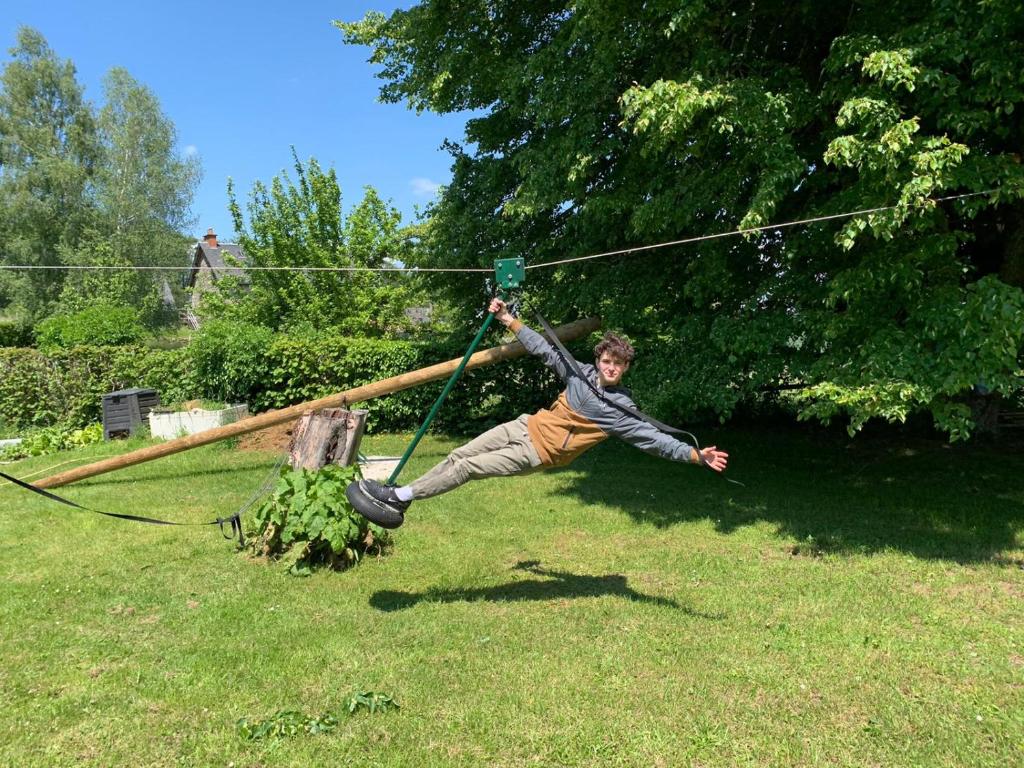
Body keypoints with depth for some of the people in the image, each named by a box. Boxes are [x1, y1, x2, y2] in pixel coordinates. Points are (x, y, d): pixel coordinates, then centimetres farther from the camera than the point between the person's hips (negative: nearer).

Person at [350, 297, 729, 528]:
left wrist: (696, 455, -24)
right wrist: (508, 320, 7)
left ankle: (398, 500, -3)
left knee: (467, 468, -13)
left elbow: (653, 438, -15)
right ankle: (397, 493, 12)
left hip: (539, 452, -5)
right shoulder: (581, 372, 0)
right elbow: (544, 349, 7)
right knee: (460, 454, 0)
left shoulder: (621, 410, -12)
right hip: (527, 426, 5)